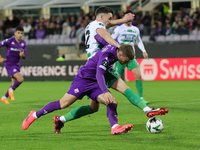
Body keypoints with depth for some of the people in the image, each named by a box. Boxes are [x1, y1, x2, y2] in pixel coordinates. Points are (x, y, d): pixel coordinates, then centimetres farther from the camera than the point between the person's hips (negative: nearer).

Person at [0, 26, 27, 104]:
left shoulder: (23, 43, 0)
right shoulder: (9, 41, -16)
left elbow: (24, 56, 5)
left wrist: (22, 55, -20)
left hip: (17, 65, 6)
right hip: (9, 65, -6)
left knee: (14, 85, 10)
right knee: (20, 79, -23)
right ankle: (11, 90, 5)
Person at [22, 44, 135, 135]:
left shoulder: (116, 46, 0)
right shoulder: (106, 55, -25)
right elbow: (99, 74, -37)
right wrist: (105, 92, -49)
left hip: (94, 85, 8)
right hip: (84, 78, -8)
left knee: (113, 103, -15)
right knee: (64, 103, -10)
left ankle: (115, 127, -30)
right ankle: (35, 115, 6)